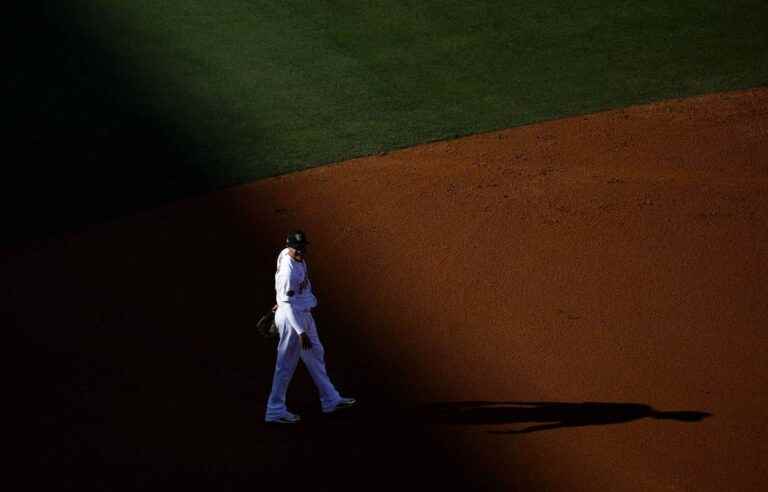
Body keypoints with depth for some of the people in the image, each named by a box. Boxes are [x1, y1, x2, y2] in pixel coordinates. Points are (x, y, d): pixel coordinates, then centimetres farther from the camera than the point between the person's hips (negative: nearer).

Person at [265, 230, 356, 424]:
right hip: (291, 318, -10)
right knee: (286, 364, 1)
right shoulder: (288, 271, -30)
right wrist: (301, 332, -29)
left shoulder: (287, 254, -2)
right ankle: (275, 411, 12)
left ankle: (330, 400, 35)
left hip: (304, 314, 10)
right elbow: (288, 305, -29)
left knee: (316, 355, 21)